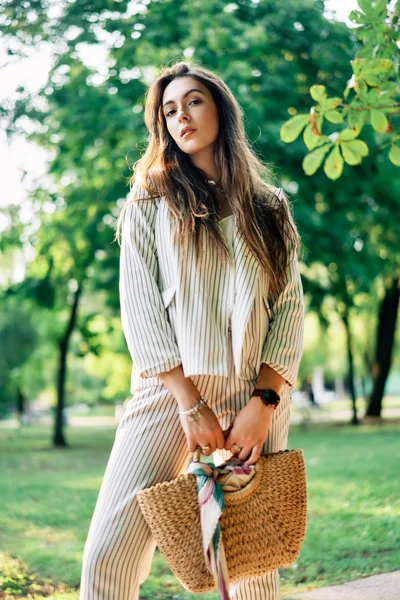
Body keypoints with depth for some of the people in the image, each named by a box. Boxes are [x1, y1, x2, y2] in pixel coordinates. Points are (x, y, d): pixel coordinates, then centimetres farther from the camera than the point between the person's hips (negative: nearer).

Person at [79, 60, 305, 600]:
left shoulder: (269, 207, 14)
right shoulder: (151, 203, 10)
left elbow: (290, 304, 6)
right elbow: (139, 307, 0)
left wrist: (263, 402, -8)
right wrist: (191, 403, -10)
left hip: (255, 392, 1)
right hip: (170, 387, -1)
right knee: (109, 550, -14)